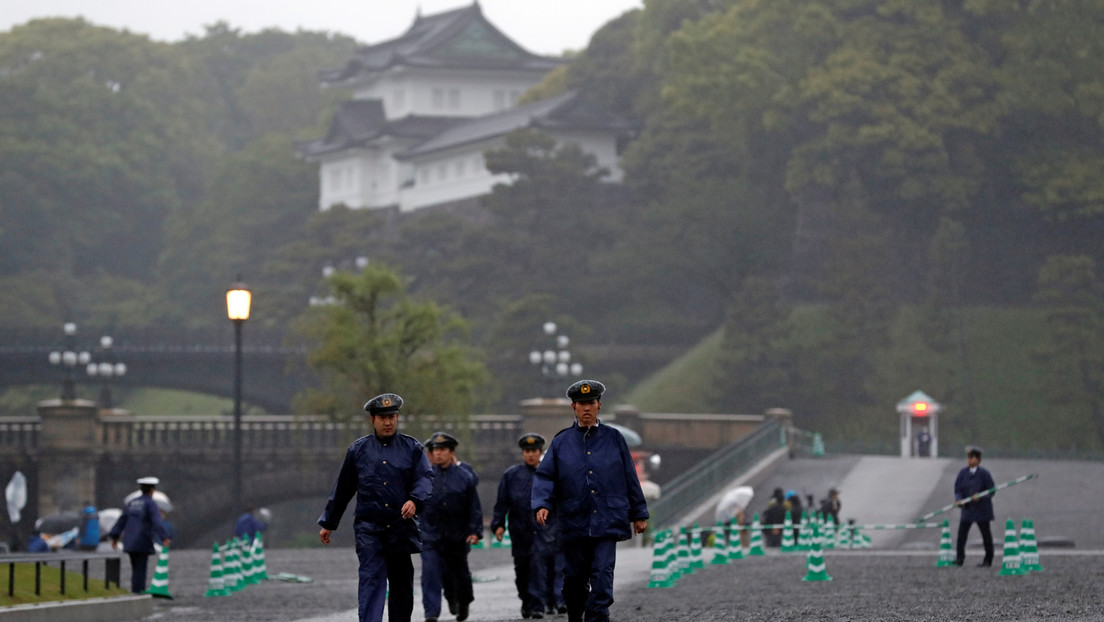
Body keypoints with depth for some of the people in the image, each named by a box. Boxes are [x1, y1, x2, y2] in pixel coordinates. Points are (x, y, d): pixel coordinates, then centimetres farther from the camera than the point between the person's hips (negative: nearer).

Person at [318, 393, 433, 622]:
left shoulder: (412, 448, 7)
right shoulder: (358, 449, 9)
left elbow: (426, 478, -6)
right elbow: (342, 488, 15)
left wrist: (415, 500, -27)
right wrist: (328, 523, 17)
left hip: (401, 526, 1)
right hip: (368, 528, -1)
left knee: (401, 583, 9)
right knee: (371, 578, -14)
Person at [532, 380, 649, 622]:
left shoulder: (614, 438, 8)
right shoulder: (561, 442, 7)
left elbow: (630, 477, 12)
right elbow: (544, 476, 3)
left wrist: (639, 514, 12)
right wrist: (542, 505, -15)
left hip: (607, 522, -1)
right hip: (574, 523, 1)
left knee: (602, 575, -12)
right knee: (574, 578, 7)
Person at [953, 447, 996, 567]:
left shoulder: (984, 473, -8)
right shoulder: (963, 472, 2)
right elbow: (958, 489, 5)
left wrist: (980, 497, -23)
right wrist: (959, 500, -15)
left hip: (981, 508, -3)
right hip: (967, 508, 3)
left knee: (986, 533, 6)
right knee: (962, 532, -7)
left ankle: (988, 560, 16)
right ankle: (959, 558, -3)